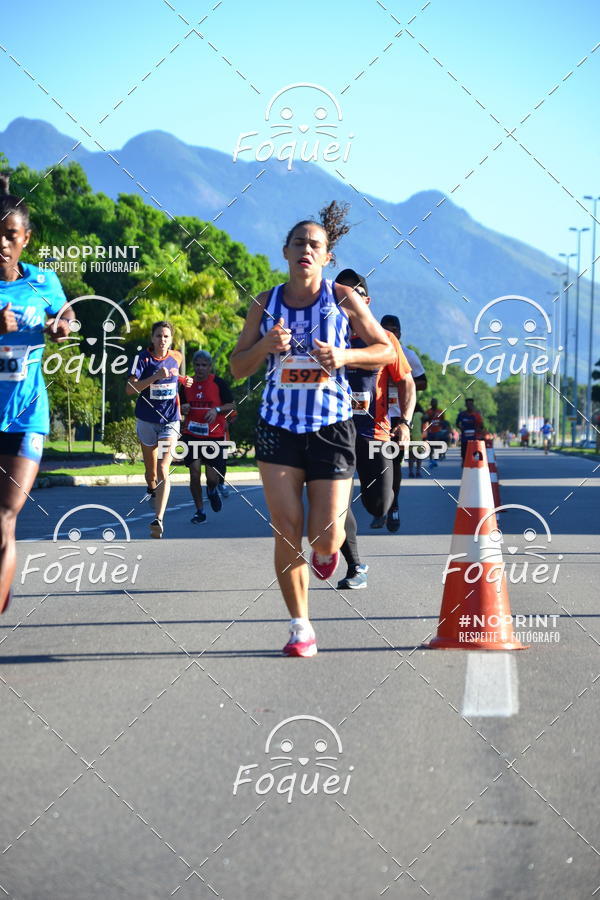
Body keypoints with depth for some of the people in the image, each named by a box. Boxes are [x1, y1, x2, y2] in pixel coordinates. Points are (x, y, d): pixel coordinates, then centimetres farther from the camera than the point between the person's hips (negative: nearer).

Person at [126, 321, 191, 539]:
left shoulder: (177, 357, 1)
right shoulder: (143, 358, -8)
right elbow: (130, 389, -19)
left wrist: (183, 381, 6)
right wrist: (156, 377, -27)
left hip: (170, 421, 0)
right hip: (146, 420, 0)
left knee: (163, 470, -16)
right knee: (150, 469, 14)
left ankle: (159, 519, -26)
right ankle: (152, 491, 48)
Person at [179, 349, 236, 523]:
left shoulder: (219, 383, -2)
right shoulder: (186, 385, 7)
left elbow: (232, 406, 0)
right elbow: (181, 407, 19)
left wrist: (217, 409, -17)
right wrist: (183, 409, -4)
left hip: (214, 436, -2)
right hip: (192, 435, 2)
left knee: (212, 477, -4)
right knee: (195, 472, -10)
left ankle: (212, 491, 34)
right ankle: (199, 511, 4)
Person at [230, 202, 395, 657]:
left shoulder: (343, 299, -1)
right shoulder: (265, 303, 4)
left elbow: (387, 350, 5)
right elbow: (238, 368, 9)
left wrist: (345, 356, -13)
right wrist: (266, 345, -11)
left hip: (331, 427, -1)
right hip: (279, 427, 1)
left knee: (325, 536, -4)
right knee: (287, 531, -6)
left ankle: (327, 550, 36)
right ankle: (301, 627, 6)